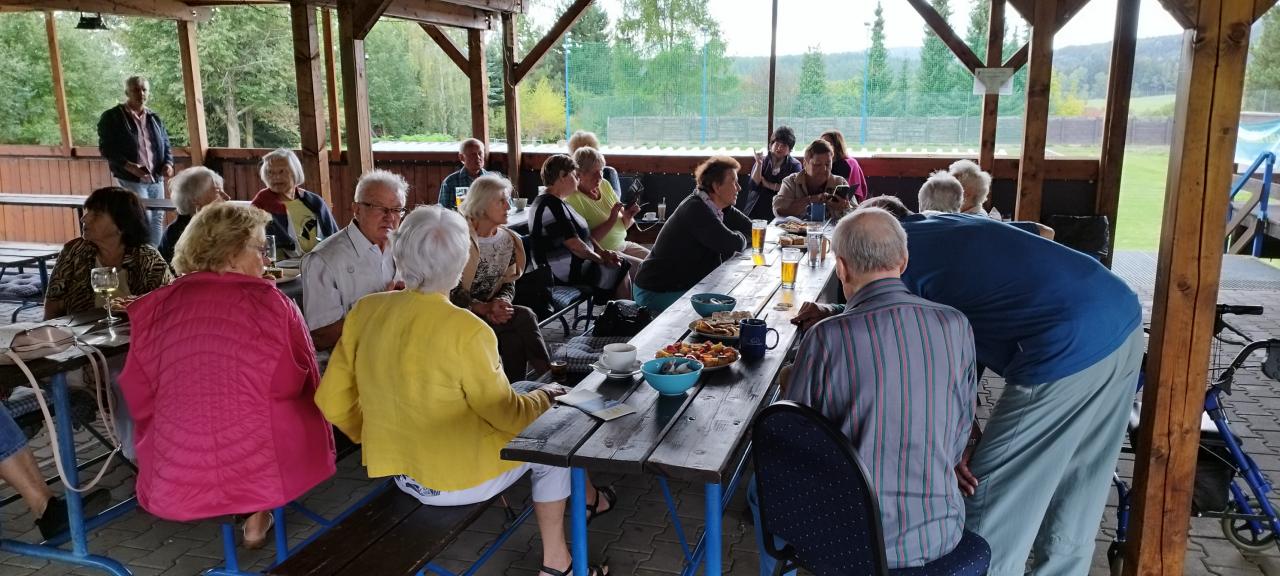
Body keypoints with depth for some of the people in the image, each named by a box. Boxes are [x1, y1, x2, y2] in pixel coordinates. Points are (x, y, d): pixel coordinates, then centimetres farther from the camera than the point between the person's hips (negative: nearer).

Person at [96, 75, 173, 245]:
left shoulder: (155, 119, 14)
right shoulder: (111, 117, -3)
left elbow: (166, 145, 19)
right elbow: (106, 148, -8)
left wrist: (168, 163, -2)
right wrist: (129, 167, -21)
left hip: (156, 179, 6)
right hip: (131, 180, -6)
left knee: (157, 219, 10)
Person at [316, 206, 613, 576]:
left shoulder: (365, 311, -10)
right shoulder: (466, 330, -26)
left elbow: (333, 403, -2)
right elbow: (507, 416, -16)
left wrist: (381, 437, 15)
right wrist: (545, 397, 4)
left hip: (398, 470, 7)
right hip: (459, 481, -6)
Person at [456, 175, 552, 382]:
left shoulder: (508, 241, 9)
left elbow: (509, 285, 11)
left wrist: (501, 303, -13)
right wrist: (483, 308, -25)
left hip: (491, 312, 6)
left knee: (515, 339, -26)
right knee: (524, 317, -25)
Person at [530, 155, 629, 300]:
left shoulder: (557, 203, 15)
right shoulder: (552, 206, -21)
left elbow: (583, 234, 15)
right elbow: (575, 245, -24)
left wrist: (603, 253, 1)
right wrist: (601, 259, -10)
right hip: (569, 272, -10)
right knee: (621, 270, -3)